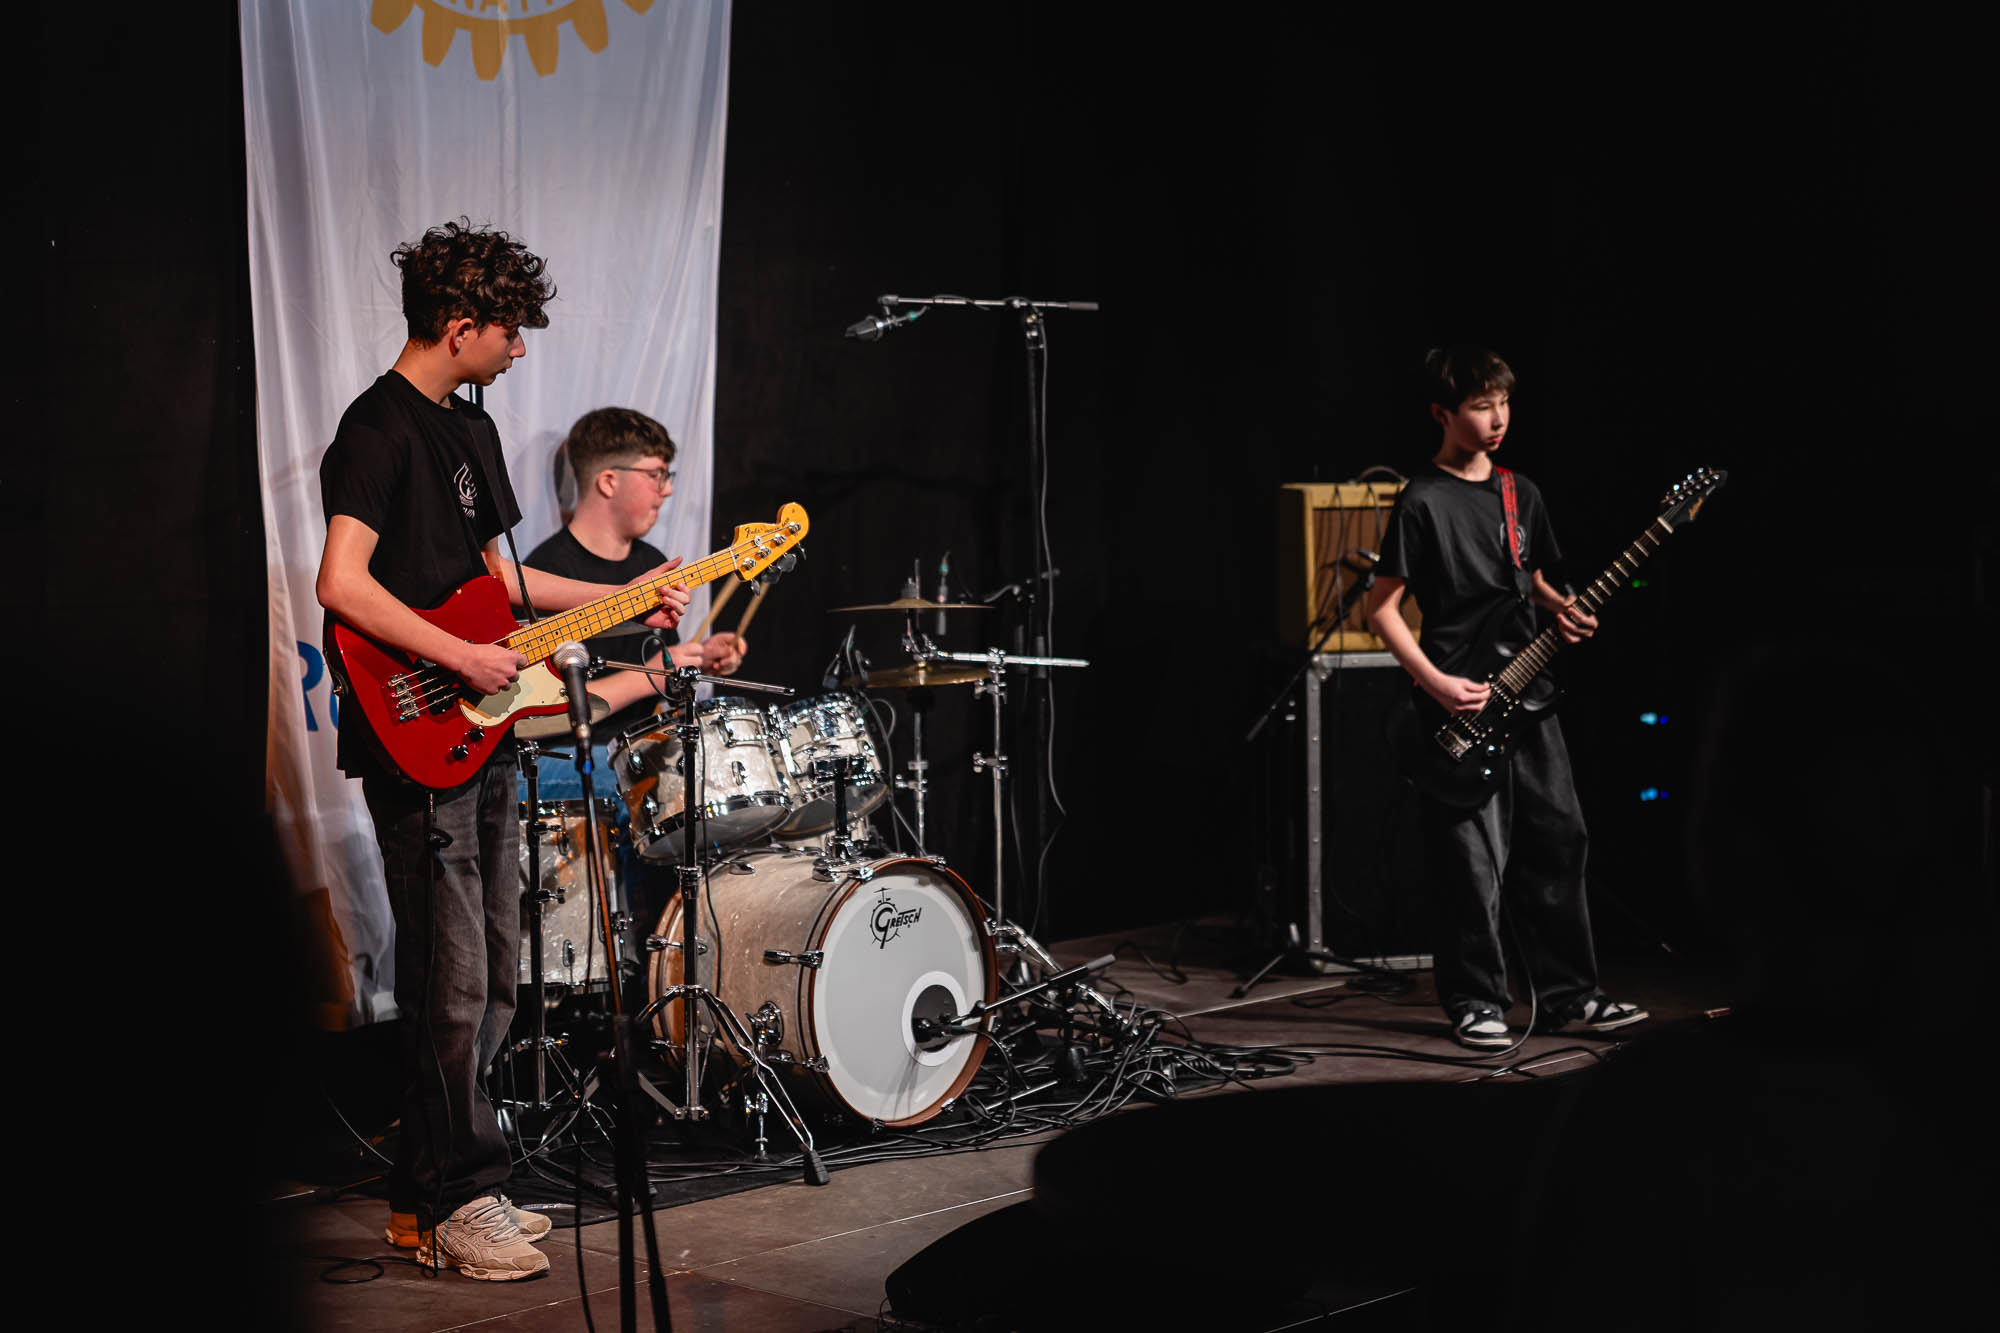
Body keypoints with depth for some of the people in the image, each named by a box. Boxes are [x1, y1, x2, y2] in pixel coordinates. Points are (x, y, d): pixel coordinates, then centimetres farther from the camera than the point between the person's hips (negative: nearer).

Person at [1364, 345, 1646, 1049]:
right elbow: (1381, 607, -9)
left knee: (1558, 841, 8)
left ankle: (1568, 994, 17)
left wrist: (1561, 609, 1)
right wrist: (1437, 683, -16)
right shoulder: (1423, 501, -8)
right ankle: (1476, 1004, 10)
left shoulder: (1521, 493, 12)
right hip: (1460, 705, -6)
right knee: (1474, 864, -3)